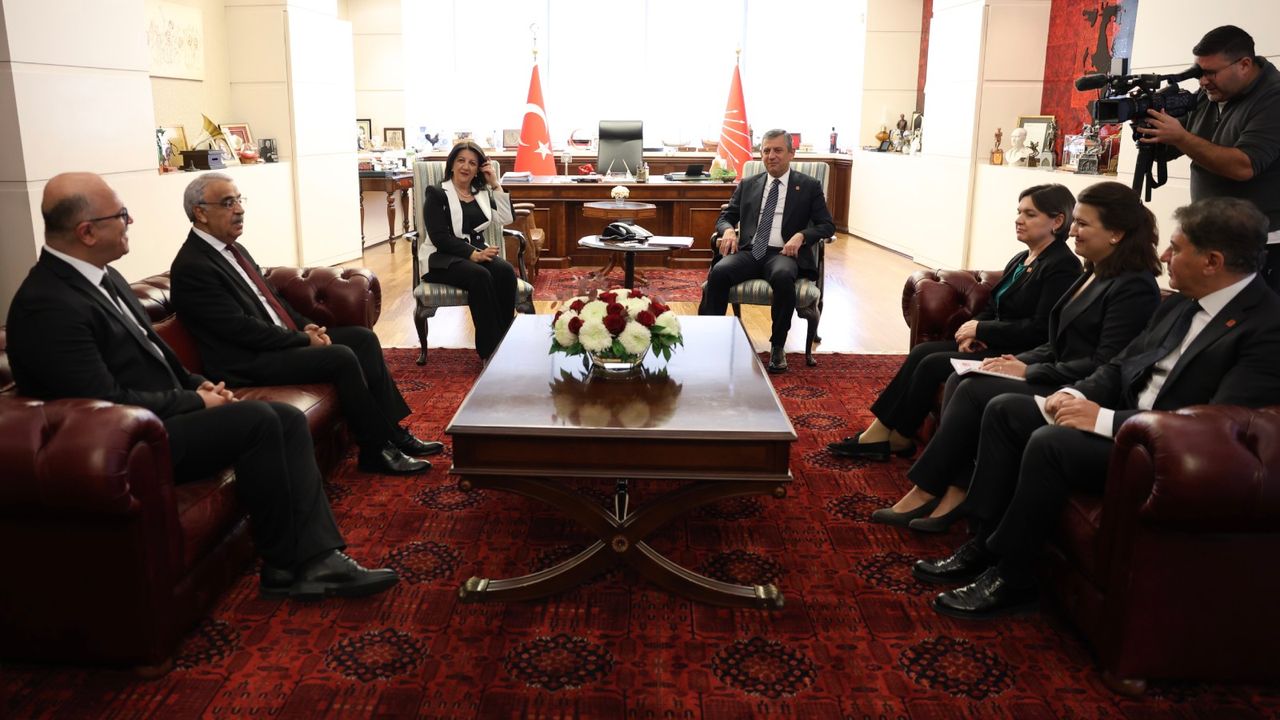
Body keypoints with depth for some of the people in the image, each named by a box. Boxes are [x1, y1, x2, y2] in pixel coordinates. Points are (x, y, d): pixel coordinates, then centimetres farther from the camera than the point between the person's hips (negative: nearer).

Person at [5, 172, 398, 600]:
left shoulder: (101, 277, 10)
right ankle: (284, 566, -9)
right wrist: (193, 401, -13)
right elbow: (109, 403, -24)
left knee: (288, 419, -6)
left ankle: (317, 558, -12)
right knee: (257, 420, -24)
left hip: (161, 414, 10)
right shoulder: (47, 305, -20)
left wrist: (198, 386, 4)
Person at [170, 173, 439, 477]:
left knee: (363, 338, 0)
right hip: (249, 362, -10)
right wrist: (304, 340, -15)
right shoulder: (192, 267, -16)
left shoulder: (234, 249, 13)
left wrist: (306, 326, 3)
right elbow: (241, 328, -20)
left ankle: (392, 432, 1)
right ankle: (377, 451, -11)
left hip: (283, 339, 10)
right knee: (341, 357, -24)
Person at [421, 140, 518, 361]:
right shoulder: (437, 194, 1)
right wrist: (473, 254, -23)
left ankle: (505, 341, -27)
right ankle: (491, 350, -32)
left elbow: (505, 218, 3)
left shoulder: (482, 193, 18)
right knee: (480, 275, -35)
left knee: (505, 270, -28)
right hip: (443, 258, -5)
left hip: (477, 252, 5)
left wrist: (495, 184, 3)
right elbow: (440, 237, -11)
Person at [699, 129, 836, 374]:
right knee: (718, 272, -30)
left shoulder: (809, 186, 10)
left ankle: (777, 346, -22)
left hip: (783, 253, -2)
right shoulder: (747, 185, 19)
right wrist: (728, 230, -7)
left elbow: (827, 225, 6)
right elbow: (725, 217, 19)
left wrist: (801, 236, -15)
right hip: (749, 251, 2)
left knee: (783, 276, -38)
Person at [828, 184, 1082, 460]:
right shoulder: (1020, 260, 14)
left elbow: (1041, 329, -21)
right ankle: (880, 433, -10)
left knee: (932, 364, -18)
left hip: (1018, 357, -9)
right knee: (922, 351, -8)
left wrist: (980, 329, -15)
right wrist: (972, 330, -6)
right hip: (993, 344, 9)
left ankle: (898, 438, -1)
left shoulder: (1063, 266, -13)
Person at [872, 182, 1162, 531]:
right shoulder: (1094, 274, 16)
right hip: (1057, 378, 9)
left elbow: (1105, 365, -20)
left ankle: (926, 492, -9)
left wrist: (1030, 372, -17)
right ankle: (955, 493, -16)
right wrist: (1020, 361, 0)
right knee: (959, 381, -10)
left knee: (975, 391, -21)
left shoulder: (1134, 287, -13)